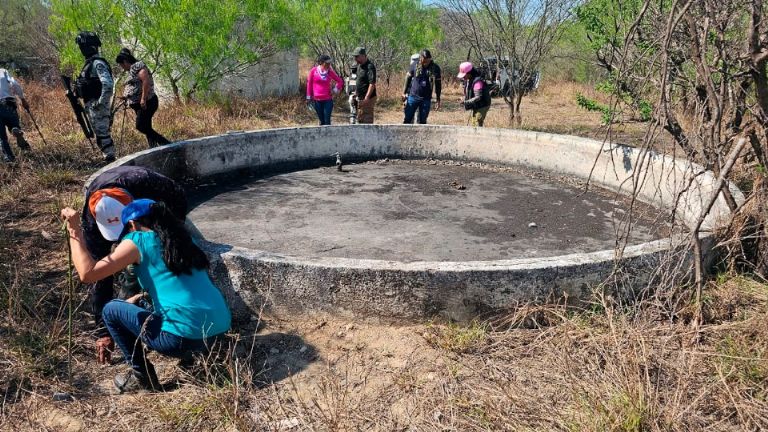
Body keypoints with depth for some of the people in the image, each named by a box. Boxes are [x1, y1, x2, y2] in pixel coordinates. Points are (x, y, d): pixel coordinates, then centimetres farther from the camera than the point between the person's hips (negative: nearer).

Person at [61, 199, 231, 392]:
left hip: (183, 336, -7)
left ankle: (143, 377, 18)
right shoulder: (181, 237, 19)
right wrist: (142, 296, 39)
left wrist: (74, 231, 6)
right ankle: (191, 354, 25)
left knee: (111, 310, 16)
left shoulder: (138, 241, 0)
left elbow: (87, 273, -3)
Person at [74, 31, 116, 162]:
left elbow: (108, 84, -27)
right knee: (100, 133, 13)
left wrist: (101, 102, -25)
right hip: (91, 105, 10)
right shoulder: (90, 63, 16)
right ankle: (108, 157, 19)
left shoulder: (98, 63, -15)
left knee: (102, 133, -9)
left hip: (98, 106, -10)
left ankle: (110, 159, -5)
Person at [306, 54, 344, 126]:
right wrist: (309, 97, 7)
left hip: (328, 100, 0)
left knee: (327, 120, -6)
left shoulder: (330, 72, 2)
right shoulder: (314, 71, -1)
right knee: (322, 121, 8)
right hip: (317, 100, 0)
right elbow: (309, 83, 7)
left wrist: (335, 90, 0)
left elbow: (340, 81, 12)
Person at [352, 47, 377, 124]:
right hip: (360, 98, 10)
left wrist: (366, 98, -30)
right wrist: (356, 93, 21)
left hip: (368, 99, -10)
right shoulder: (359, 66, 12)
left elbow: (372, 84, -25)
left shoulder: (369, 67, -18)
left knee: (367, 120, -6)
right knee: (360, 119, 18)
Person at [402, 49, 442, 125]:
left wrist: (438, 100, 4)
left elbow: (438, 84, 4)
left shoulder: (435, 68, -4)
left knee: (422, 121, 6)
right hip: (413, 97, 0)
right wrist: (404, 93, 4)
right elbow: (408, 79, 5)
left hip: (426, 99, 0)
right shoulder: (415, 66, -5)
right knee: (407, 119, 1)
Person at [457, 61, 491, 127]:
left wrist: (466, 102, -29)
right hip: (476, 106, 10)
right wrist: (464, 99, -3)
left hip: (482, 106, -10)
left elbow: (478, 97, -29)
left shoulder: (477, 81, -25)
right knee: (474, 124, 15)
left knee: (478, 125, -10)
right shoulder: (468, 80, 4)